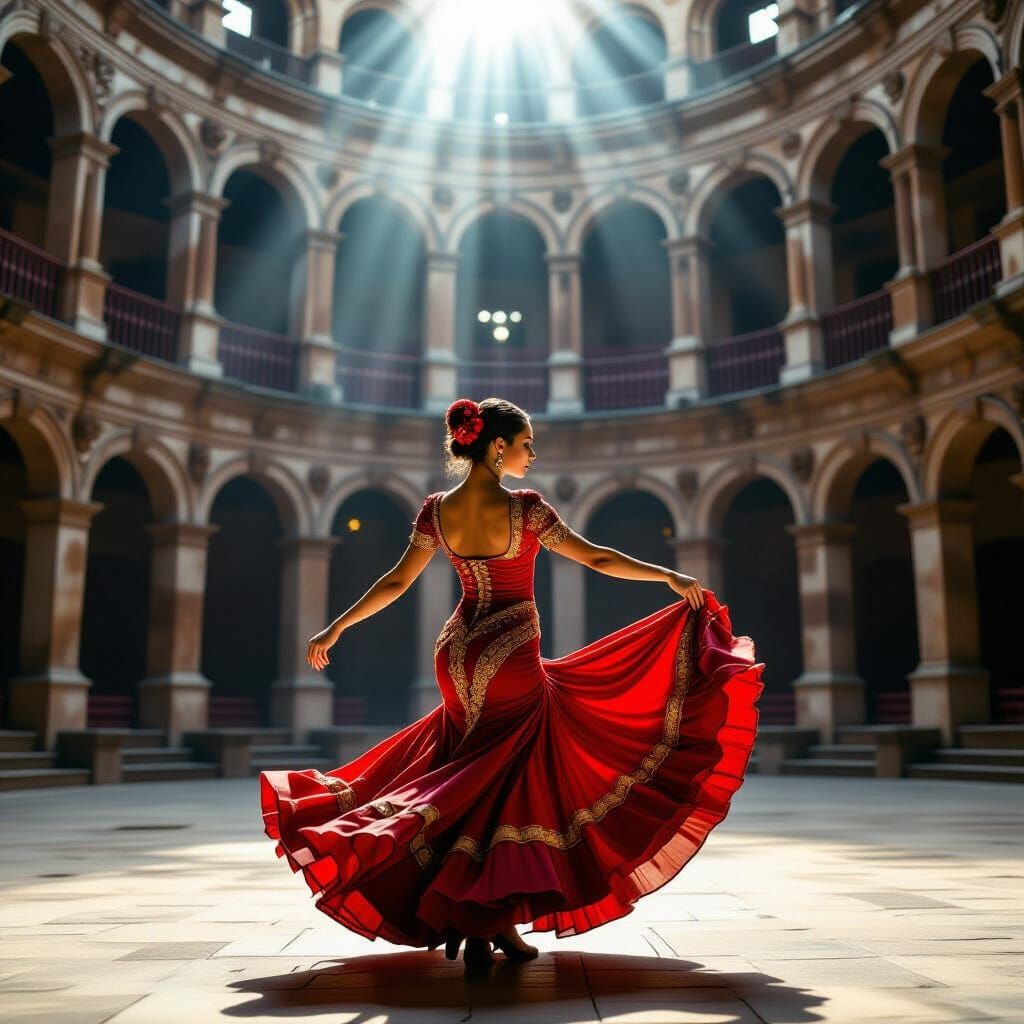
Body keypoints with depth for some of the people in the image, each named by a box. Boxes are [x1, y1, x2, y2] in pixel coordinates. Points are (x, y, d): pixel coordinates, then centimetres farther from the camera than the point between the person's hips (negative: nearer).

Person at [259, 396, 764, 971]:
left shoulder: (437, 509, 1)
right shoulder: (525, 508, -14)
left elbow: (396, 583, 5)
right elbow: (595, 558, -9)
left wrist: (335, 628, 17)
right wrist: (670, 576, 1)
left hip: (458, 659, 6)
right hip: (513, 664, -6)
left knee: (469, 783, 16)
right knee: (509, 789, 4)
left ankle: (464, 918, 20)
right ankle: (490, 919, 9)